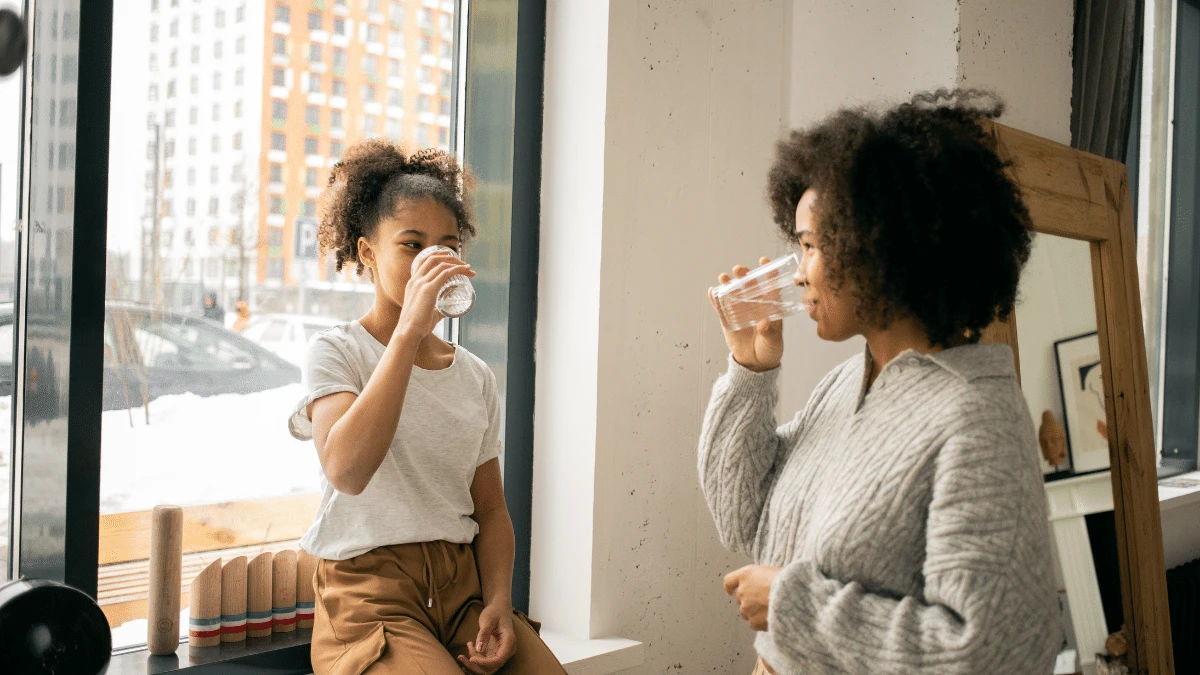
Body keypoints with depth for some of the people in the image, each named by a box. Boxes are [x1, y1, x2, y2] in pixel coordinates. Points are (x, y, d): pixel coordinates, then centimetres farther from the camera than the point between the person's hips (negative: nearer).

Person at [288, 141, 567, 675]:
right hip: (370, 591, -4)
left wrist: (498, 601, -5)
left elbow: (491, 510, 13)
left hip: (463, 583, 4)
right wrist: (408, 332, -24)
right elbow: (346, 470, -22)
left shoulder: (476, 377, 13)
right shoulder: (335, 352, -2)